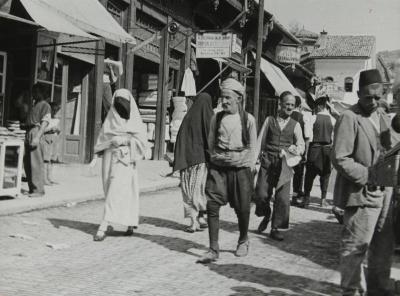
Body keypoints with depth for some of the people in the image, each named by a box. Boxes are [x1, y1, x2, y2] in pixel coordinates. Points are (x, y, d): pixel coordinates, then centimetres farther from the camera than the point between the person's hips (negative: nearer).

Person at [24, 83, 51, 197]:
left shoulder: (45, 105, -3)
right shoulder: (35, 104, 23)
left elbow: (45, 123, -13)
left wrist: (37, 137, -22)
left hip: (36, 132, -9)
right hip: (28, 133, 9)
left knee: (36, 163, -10)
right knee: (27, 162, 8)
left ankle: (38, 190, -7)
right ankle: (32, 188, 15)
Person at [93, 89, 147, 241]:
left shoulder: (135, 120, 5)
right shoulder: (110, 118, 14)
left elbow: (141, 139, -2)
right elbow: (102, 137, 13)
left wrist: (124, 140, -14)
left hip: (125, 157, -4)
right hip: (110, 156, 4)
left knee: (116, 190, -14)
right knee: (111, 190, 7)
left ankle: (104, 226, -17)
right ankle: (130, 222, 24)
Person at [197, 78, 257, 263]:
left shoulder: (248, 119, -1)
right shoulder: (217, 118, 5)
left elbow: (252, 147, 3)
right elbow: (211, 143, 13)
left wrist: (249, 166, -2)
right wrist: (216, 157, 3)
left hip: (241, 167, -2)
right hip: (218, 167, 2)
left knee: (242, 208, 6)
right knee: (212, 205, -9)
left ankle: (243, 241, 33)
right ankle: (213, 250, -2)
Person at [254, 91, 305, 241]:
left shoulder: (295, 125, 10)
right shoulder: (269, 120, 10)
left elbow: (301, 146, 3)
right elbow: (260, 141, 6)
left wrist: (296, 149, -20)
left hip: (284, 164, 0)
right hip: (267, 161, 0)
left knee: (283, 197, -4)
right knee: (261, 194, -3)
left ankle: (275, 228, 10)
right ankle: (266, 216, 28)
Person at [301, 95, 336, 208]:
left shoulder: (313, 118, -7)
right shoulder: (332, 120, -1)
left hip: (314, 148, -2)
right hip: (327, 149, 2)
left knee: (310, 174, 7)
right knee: (325, 175, 12)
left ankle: (306, 198, 7)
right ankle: (323, 199, 14)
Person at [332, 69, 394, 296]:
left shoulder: (384, 117, 14)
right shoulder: (349, 118, -11)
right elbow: (340, 159, -16)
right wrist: (368, 176, -20)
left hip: (384, 193, 8)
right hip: (362, 193, -8)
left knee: (384, 247, 15)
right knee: (356, 248, -2)